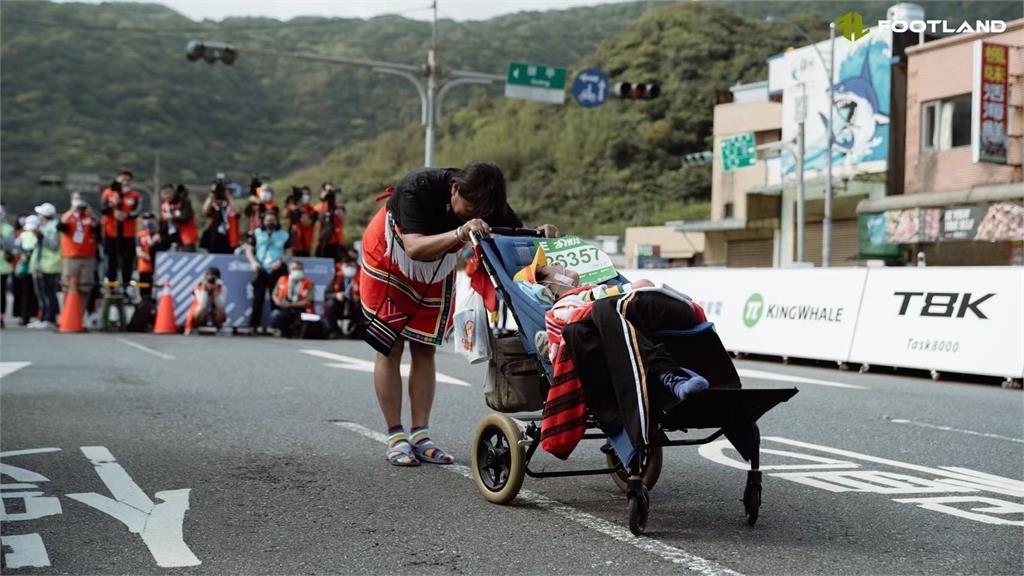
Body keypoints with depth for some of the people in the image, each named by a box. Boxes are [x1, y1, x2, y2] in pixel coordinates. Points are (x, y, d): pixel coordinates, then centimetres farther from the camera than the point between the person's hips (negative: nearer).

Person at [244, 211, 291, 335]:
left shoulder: (284, 235, 8)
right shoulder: (256, 233, 9)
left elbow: (289, 253, 7)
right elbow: (249, 250, 7)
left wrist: (280, 261, -12)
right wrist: (253, 262, -10)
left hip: (277, 271, 0)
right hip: (261, 270, 0)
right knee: (258, 299, -1)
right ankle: (254, 326, 0)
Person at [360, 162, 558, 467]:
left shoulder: (487, 205, -23)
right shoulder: (418, 187, -36)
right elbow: (414, 247, -46)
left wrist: (542, 233, -46)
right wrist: (460, 233, -61)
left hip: (436, 272, 4)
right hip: (389, 261, -4)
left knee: (424, 351, 3)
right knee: (391, 348, -5)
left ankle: (420, 436, 6)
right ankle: (395, 437, 0)